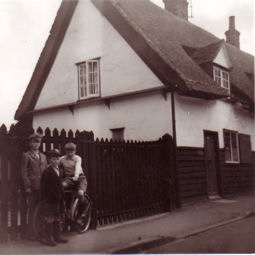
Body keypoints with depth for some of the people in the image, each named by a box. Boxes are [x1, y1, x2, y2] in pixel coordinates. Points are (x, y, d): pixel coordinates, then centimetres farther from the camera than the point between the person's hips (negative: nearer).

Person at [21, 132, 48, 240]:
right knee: (32, 210, -1)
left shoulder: (43, 156, 19)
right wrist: (27, 186, -11)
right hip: (32, 187, -5)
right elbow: (24, 173, -4)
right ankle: (31, 233, 7)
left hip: (42, 187, 5)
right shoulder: (26, 156, 2)